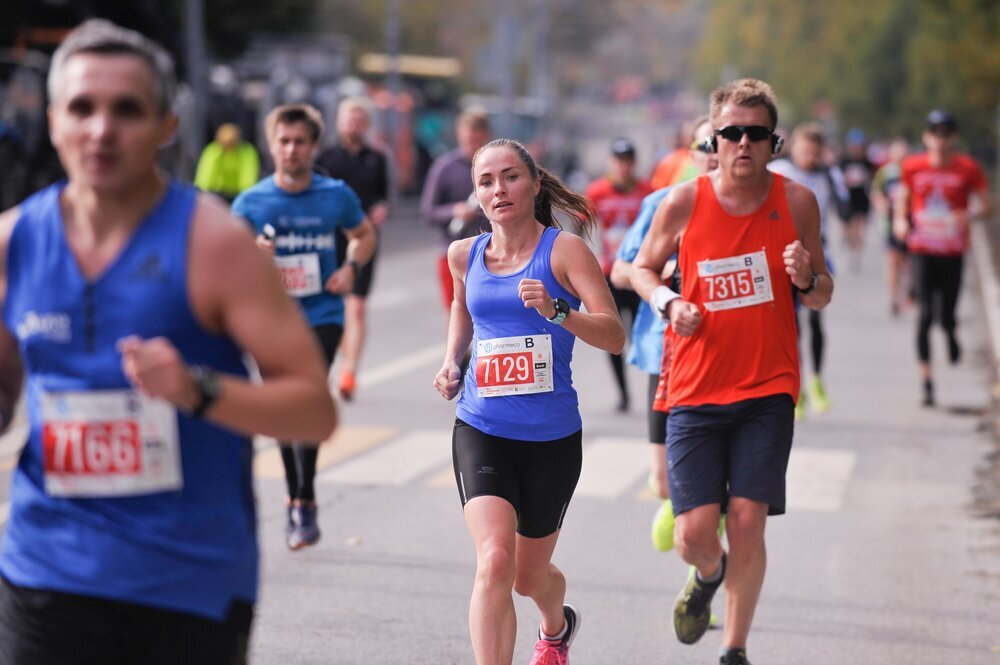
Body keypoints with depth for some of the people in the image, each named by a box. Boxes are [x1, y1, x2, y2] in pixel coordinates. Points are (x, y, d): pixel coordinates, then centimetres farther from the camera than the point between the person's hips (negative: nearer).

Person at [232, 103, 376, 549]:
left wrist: (351, 268, 0)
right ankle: (296, 501, 27)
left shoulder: (336, 196, 0)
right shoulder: (251, 202, -2)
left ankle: (305, 504, -13)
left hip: (322, 316, -2)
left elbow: (364, 234, 19)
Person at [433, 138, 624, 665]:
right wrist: (451, 361, 11)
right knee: (494, 562, -22)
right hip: (481, 431, 1)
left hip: (551, 437, -1)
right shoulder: (465, 255, 3)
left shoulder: (564, 250, -9)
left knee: (529, 576, 16)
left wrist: (555, 310, -32)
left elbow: (614, 336, -17)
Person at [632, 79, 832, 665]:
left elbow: (823, 296, 8)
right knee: (694, 533, -4)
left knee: (748, 522, -7)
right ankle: (709, 573, 35)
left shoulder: (797, 201, -2)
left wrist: (807, 279, -15)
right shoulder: (684, 203, -5)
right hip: (695, 391, 0)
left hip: (769, 389, 0)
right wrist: (668, 303, -8)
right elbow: (643, 267, 12)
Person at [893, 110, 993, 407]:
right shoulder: (912, 167, 2)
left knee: (947, 317, -2)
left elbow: (987, 205, 3)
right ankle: (926, 381, -2)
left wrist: (970, 216, -18)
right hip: (922, 251, 0)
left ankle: (951, 331, 38)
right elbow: (902, 198, 17)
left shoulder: (967, 168, -2)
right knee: (925, 314, -9)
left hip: (953, 252, 0)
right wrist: (900, 221, -3)